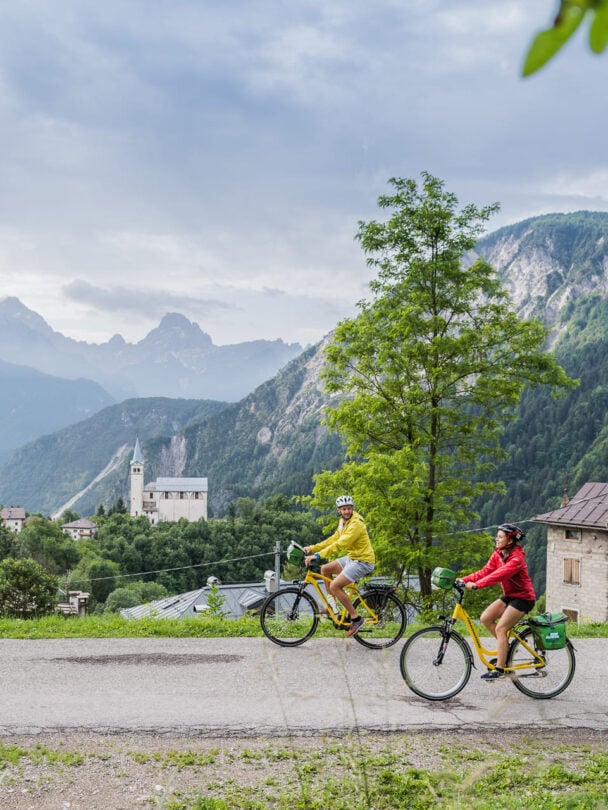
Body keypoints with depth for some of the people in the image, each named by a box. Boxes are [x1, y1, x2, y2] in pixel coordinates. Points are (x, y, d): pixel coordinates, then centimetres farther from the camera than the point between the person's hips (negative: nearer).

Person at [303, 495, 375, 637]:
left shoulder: (356, 524, -22)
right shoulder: (343, 522, 9)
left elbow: (340, 544, -30)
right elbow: (333, 539, 13)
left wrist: (318, 555, -34)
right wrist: (312, 548, 4)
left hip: (363, 561, -10)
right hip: (352, 557, 10)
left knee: (334, 586, -16)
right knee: (325, 569, 10)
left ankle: (356, 619, -8)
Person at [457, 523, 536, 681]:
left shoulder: (516, 558, -23)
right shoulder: (498, 554, 3)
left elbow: (498, 575, -35)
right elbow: (486, 571, -3)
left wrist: (476, 585, -43)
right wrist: (464, 580, -15)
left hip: (523, 598, -8)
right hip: (509, 595, 8)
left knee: (500, 628, -16)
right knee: (485, 618, -5)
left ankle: (499, 670, -11)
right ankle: (506, 648, 12)